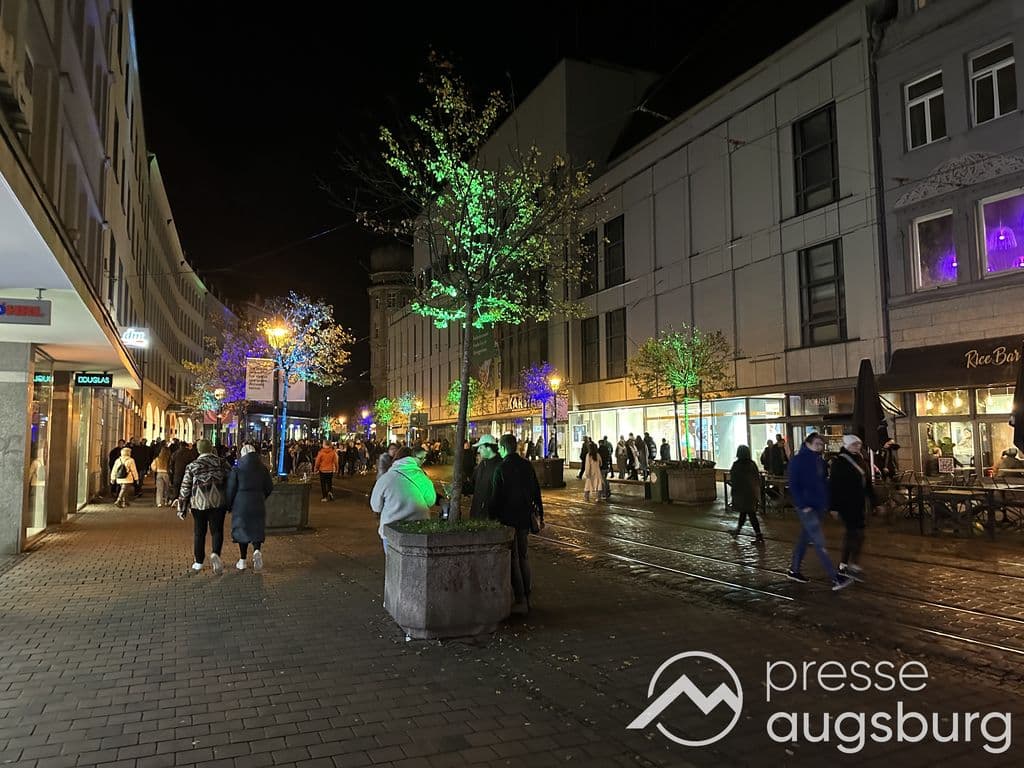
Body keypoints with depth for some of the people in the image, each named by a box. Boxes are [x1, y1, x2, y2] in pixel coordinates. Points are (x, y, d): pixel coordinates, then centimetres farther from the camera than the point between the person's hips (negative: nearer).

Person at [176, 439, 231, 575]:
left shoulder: (192, 466, 3)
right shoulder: (221, 463, 2)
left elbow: (185, 489, 3)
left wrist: (181, 509, 9)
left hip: (198, 504, 1)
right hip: (218, 503, -1)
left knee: (199, 533, 12)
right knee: (217, 531, 4)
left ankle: (199, 562, 20)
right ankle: (215, 554, -21)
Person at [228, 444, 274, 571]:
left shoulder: (236, 470, -8)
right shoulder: (263, 469, 1)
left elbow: (231, 489, -5)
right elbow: (269, 487, 6)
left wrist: (229, 505, 7)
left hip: (241, 505, -2)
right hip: (258, 505, 2)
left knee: (242, 529, 9)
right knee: (257, 529, 11)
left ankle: (242, 561, 14)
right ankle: (257, 550, -16)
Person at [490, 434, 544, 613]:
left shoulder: (501, 468, -13)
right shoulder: (527, 465, 4)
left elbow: (496, 496, -14)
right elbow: (536, 491, 8)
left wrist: (493, 517, -6)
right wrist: (540, 515, 15)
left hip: (508, 518, -6)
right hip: (525, 517, 6)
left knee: (513, 558, 1)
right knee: (523, 556, 17)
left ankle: (521, 600, 2)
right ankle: (527, 595, 21)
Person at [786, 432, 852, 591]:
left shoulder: (820, 461, 12)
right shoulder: (798, 461, -10)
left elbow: (823, 484, 19)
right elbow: (793, 486, -13)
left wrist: (826, 503, 10)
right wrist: (803, 505, -18)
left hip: (819, 506, 8)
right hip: (806, 507, -8)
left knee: (805, 538, 15)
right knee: (819, 543, -9)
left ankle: (794, 570, 27)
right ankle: (835, 579, -10)